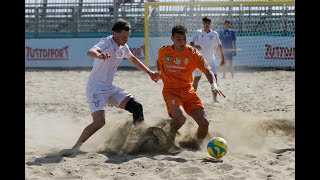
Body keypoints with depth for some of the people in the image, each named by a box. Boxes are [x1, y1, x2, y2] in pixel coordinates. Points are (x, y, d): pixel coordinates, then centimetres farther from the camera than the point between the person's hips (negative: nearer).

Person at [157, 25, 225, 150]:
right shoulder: (163, 51, -1)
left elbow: (208, 71, -12)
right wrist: (159, 73, 14)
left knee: (204, 122, -11)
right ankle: (169, 141, -2)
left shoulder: (192, 53, -6)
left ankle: (196, 146, 17)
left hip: (188, 91, 2)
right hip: (171, 91, -2)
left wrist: (213, 84, -29)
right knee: (181, 118, -30)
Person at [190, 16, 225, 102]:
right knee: (197, 78, 8)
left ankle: (215, 98, -13)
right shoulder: (198, 33, -3)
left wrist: (222, 58, 11)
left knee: (214, 77, -13)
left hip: (210, 60, 1)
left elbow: (219, 46, 12)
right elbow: (191, 44, -8)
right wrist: (195, 46, -31)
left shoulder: (214, 34, 3)